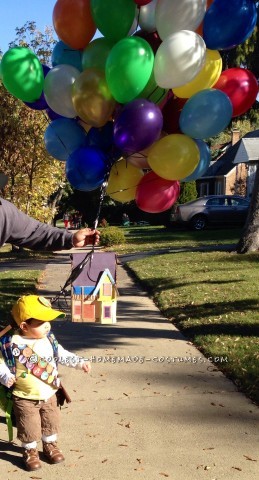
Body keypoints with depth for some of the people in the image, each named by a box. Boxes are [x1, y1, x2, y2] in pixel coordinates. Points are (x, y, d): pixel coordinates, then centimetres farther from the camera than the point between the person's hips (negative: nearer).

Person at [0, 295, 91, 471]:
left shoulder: (48, 339, -5)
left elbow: (62, 355, 5)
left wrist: (80, 362, -1)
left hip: (49, 394, 5)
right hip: (25, 397, -4)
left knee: (51, 422, 18)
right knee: (29, 427, 7)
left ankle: (50, 445, 42)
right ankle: (30, 451, 32)